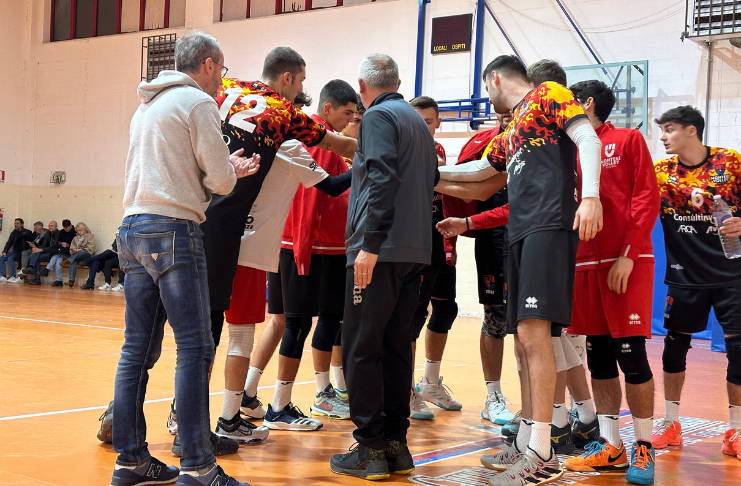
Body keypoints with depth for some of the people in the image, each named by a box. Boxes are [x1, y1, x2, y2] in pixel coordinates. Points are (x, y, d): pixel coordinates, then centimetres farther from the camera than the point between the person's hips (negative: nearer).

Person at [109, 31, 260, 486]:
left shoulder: (149, 105, 22)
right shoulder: (198, 102, -3)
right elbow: (220, 179, -7)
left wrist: (226, 169, 24)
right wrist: (230, 174, 16)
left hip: (134, 227, 9)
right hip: (173, 229, -9)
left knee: (139, 348, 8)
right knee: (196, 346, -9)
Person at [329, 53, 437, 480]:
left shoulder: (378, 117, -5)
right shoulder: (418, 121, 21)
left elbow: (382, 179, -18)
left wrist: (370, 244, -20)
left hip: (381, 251, -8)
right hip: (416, 250, 8)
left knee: (361, 348, -3)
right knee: (396, 346, 12)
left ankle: (371, 449, -2)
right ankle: (396, 444, 15)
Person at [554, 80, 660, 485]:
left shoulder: (628, 139, 2)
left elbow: (647, 198, -6)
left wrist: (628, 254, -14)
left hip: (629, 263, -6)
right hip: (586, 263, 6)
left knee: (631, 354, -7)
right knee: (598, 356, 6)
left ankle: (643, 449, 4)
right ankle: (610, 447, 14)